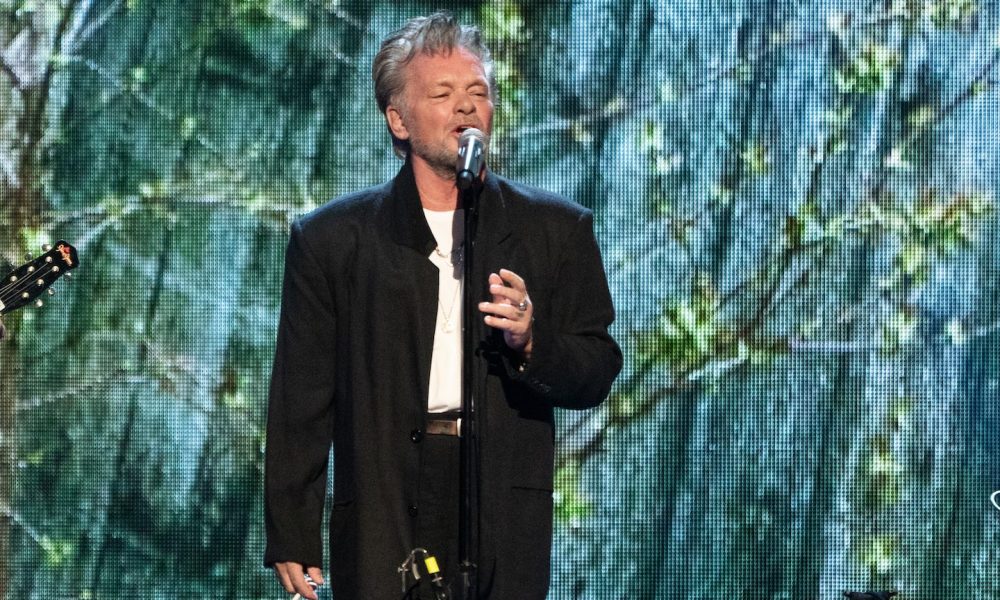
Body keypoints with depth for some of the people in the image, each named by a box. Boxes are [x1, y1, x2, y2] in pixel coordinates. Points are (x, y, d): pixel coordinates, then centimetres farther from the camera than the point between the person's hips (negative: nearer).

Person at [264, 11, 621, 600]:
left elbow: (598, 375, 11)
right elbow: (299, 402, 7)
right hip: (381, 526, 0)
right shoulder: (331, 239, 8)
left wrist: (530, 343, -11)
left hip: (506, 523, 1)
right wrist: (292, 539, 3)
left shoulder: (557, 230, 11)